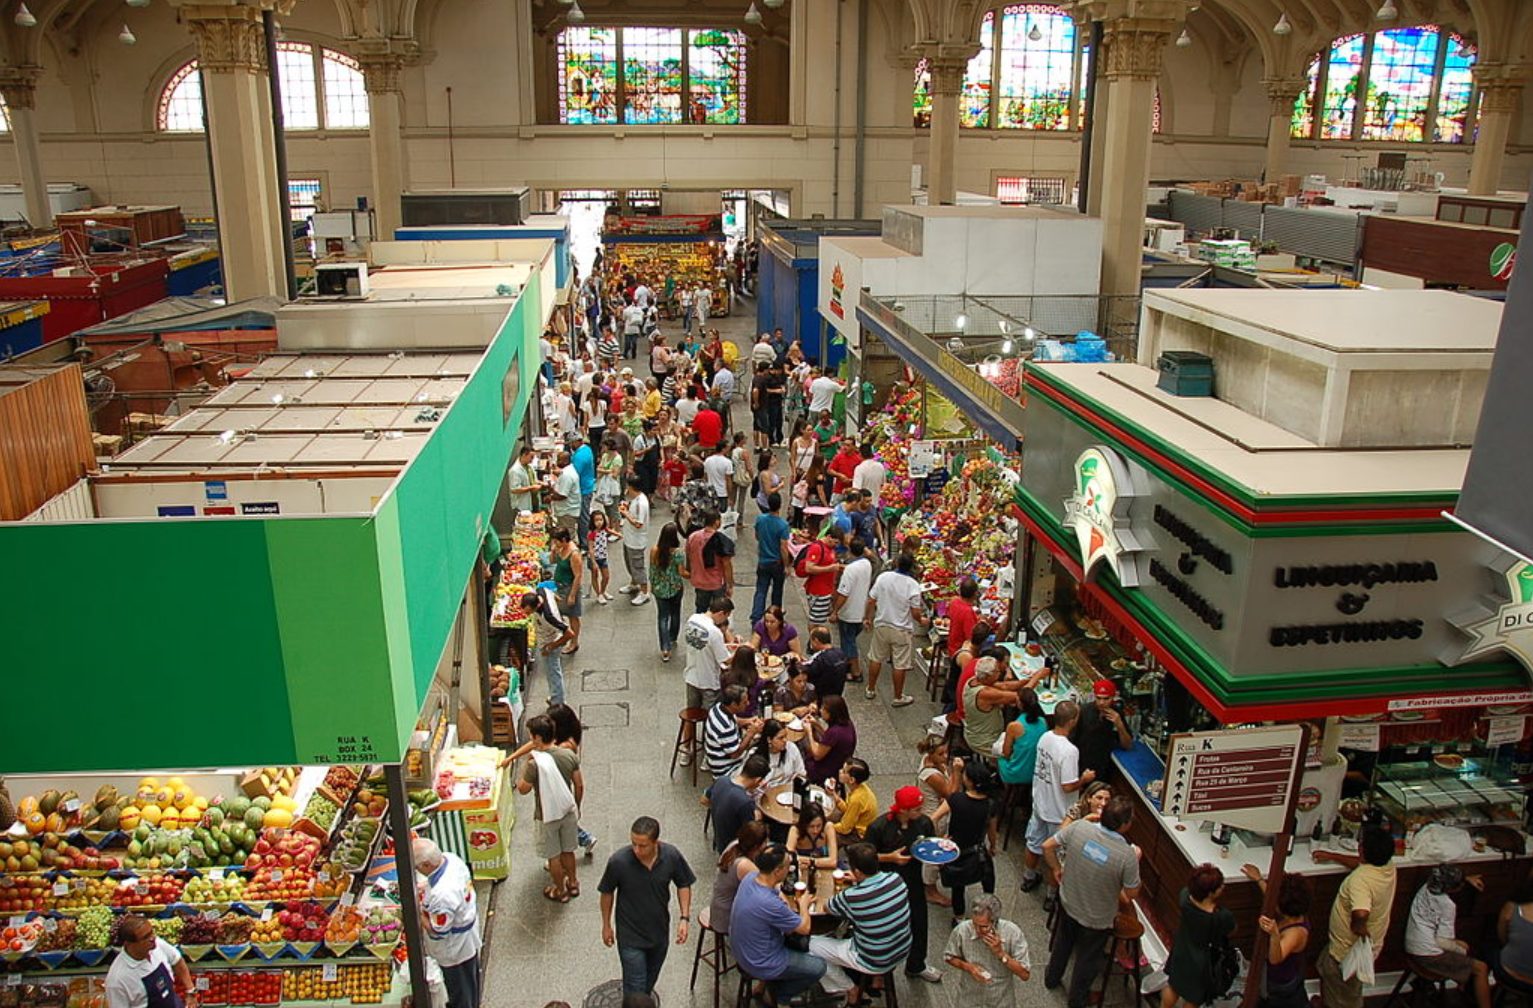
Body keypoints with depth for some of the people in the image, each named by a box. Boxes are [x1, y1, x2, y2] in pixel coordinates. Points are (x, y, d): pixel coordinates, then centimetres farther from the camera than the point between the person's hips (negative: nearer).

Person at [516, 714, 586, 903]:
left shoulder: (535, 764, -29)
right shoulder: (569, 755, -14)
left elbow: (523, 789, -11)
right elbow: (580, 786, -3)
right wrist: (577, 807, 14)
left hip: (548, 816, -4)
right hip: (569, 811, 4)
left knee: (553, 856, 18)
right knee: (568, 850, 25)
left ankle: (560, 891, 35)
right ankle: (572, 883, 43)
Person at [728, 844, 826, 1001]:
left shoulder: (751, 876, -15)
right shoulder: (769, 904, -38)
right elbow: (804, 928, -19)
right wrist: (803, 905, -1)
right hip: (760, 964, -8)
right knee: (818, 967, 6)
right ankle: (779, 994, 21)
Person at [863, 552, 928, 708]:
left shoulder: (883, 577, -9)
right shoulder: (913, 585, -18)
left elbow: (871, 600, -2)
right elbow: (915, 612, -15)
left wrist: (869, 618, 14)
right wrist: (921, 621, 6)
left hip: (881, 625, 4)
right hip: (902, 630, -4)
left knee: (876, 659, 19)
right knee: (900, 665, 8)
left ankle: (870, 690, 32)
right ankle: (898, 698, 19)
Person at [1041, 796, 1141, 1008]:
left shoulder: (1079, 827, -24)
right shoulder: (1127, 855, -33)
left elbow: (1048, 846, -12)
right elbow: (1131, 894, -17)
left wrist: (1056, 869, 7)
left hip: (1068, 903, 3)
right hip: (1096, 919, -3)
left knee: (1063, 941, 33)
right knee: (1088, 958, 25)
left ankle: (1052, 978, 55)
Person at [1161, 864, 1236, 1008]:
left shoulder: (1185, 896, -26)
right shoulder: (1223, 917, -36)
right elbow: (1230, 930, -11)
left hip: (1180, 953, 4)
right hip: (1201, 963, -4)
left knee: (1173, 986, 31)